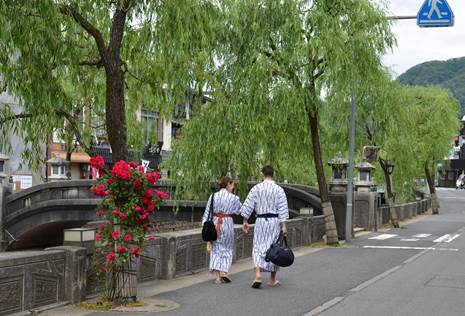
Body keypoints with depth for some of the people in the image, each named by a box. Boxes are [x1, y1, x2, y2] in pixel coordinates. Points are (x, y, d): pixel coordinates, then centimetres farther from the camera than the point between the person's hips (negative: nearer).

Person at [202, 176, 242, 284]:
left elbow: (207, 212, 1)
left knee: (216, 249, 8)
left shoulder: (213, 196, 0)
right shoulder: (233, 198, -6)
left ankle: (218, 276, 2)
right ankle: (224, 272, 0)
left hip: (215, 223, 2)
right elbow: (241, 210, 8)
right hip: (227, 223, -2)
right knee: (227, 249, 13)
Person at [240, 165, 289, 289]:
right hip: (274, 221, 0)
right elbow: (283, 209, -6)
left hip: (260, 220, 0)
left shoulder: (256, 189, 0)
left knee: (258, 247, 4)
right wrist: (283, 226, -5)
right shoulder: (279, 190, -3)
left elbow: (247, 206, 0)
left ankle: (258, 274, -18)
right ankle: (272, 279, 18)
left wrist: (245, 221, 8)